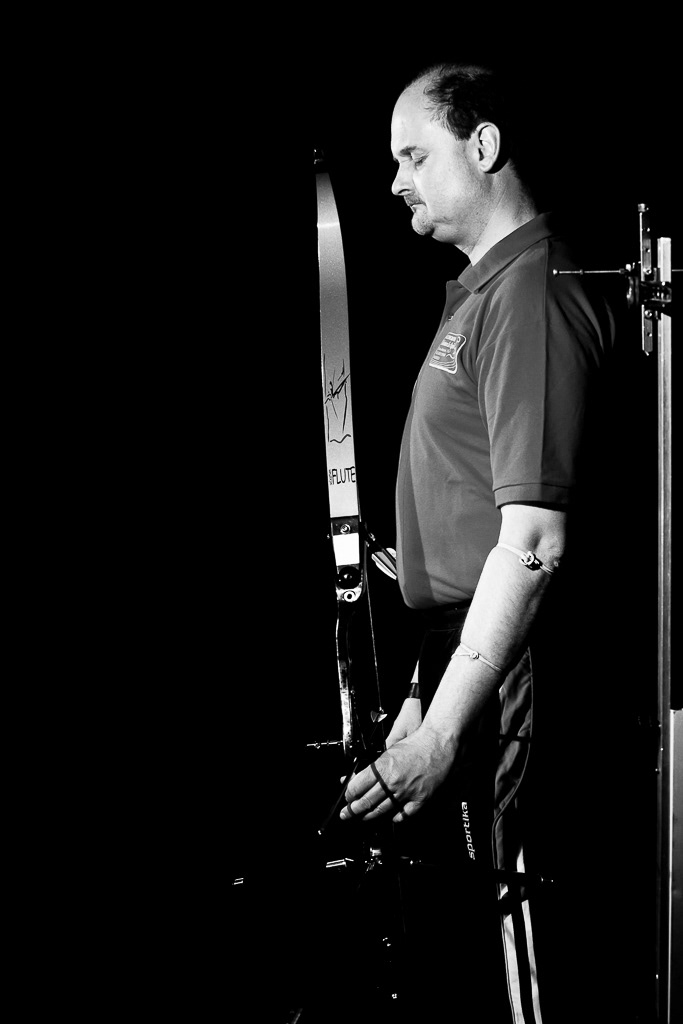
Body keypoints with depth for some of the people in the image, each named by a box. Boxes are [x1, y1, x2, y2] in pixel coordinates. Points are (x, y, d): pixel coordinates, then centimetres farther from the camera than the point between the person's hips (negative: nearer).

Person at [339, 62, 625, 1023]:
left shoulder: (531, 293, -16)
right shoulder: (481, 286, 16)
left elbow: (533, 544, -23)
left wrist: (442, 733, -25)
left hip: (502, 674, -10)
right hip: (461, 655, 10)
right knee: (444, 938, 18)